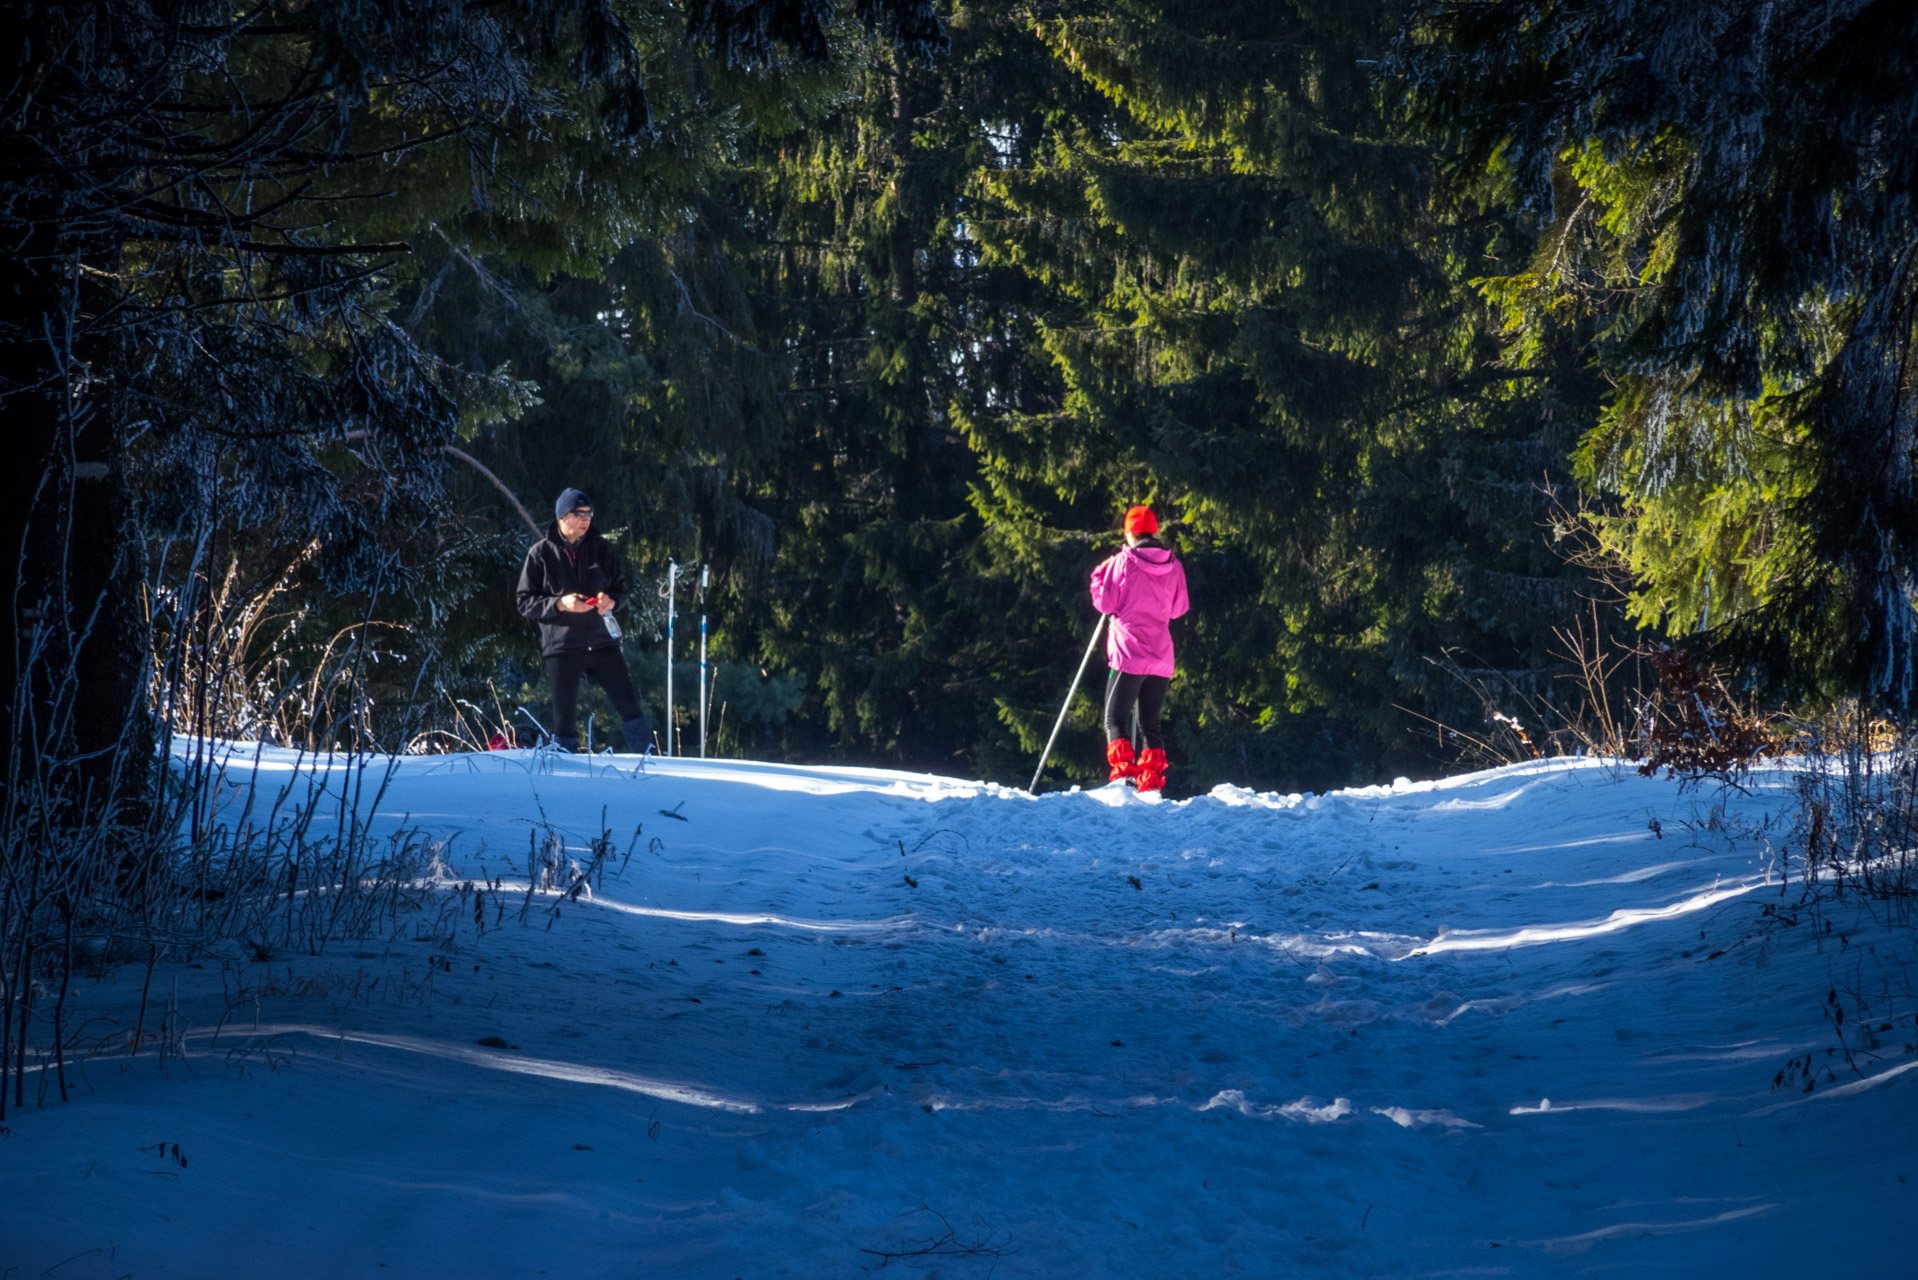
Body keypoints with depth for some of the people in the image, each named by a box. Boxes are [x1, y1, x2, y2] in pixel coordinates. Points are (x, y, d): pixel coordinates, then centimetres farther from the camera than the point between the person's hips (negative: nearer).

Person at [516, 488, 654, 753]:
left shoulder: (601, 548, 6)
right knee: (565, 720, 1)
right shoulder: (540, 554, -1)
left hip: (602, 641, 2)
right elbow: (526, 602, -1)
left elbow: (620, 587, 16)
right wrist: (559, 604, -17)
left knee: (631, 710, 0)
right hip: (562, 648, -2)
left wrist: (611, 600, -7)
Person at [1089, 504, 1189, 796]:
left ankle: (1124, 772, -17)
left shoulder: (1124, 562, -8)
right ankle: (1151, 783, 5)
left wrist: (1100, 575, 10)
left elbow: (1106, 603, -5)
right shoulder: (1173, 566, 5)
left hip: (1128, 655, -5)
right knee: (1152, 724, 12)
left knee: (1115, 720, 1)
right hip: (1161, 660, 5)